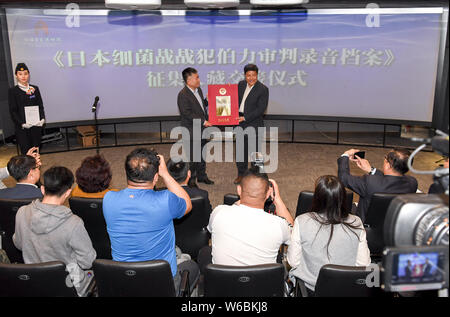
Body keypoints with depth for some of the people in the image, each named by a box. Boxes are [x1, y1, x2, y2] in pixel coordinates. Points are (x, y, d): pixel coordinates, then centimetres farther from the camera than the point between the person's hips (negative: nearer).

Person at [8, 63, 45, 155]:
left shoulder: (34, 88, 9)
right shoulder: (13, 91, 0)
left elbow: (40, 106, 10)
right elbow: (13, 111, -4)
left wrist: (42, 119, -6)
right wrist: (22, 123, -15)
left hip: (36, 126, 3)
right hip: (22, 128, -3)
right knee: (26, 152, -2)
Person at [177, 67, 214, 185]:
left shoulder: (198, 89, 9)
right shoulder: (183, 95, -17)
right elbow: (187, 113, -22)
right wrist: (203, 122, -22)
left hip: (202, 129, 8)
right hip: (191, 131, -8)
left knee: (202, 153, 18)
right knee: (192, 156, 2)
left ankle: (201, 176, 32)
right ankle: (191, 179, 16)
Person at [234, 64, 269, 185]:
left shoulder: (263, 89, -12)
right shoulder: (241, 84, 6)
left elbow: (261, 109, -17)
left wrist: (245, 118, -21)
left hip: (253, 124, -6)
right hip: (240, 123, 6)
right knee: (240, 150, 15)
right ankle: (241, 174, 31)